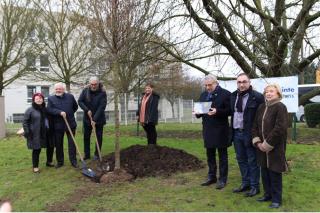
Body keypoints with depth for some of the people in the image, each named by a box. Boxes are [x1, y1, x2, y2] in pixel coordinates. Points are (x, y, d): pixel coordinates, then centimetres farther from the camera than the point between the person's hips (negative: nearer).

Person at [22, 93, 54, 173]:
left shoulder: (45, 109, 9)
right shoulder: (30, 110, -6)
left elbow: (49, 119, 17)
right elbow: (25, 122, -5)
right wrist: (27, 132, -12)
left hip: (46, 133, 5)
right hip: (35, 134, -5)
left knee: (50, 147, 12)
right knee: (36, 150, 0)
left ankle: (49, 162, 33)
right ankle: (35, 166, 15)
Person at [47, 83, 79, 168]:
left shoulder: (70, 96, 4)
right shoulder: (51, 98, 2)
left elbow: (75, 107, 16)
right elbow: (49, 109, -10)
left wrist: (69, 114, 9)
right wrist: (60, 112, -22)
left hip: (70, 123, 0)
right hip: (58, 125, 0)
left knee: (72, 143, 4)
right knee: (58, 144, 9)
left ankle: (73, 161, 12)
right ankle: (60, 161, 22)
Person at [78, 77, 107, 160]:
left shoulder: (102, 93, -16)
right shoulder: (85, 90, -6)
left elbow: (102, 107, -21)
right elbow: (79, 101, -4)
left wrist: (95, 119, -24)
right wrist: (87, 110, -19)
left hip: (99, 119, -3)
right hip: (87, 118, 3)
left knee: (99, 137, 4)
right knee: (86, 136, 9)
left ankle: (97, 154, 17)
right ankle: (87, 155, 20)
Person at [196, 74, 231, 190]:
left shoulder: (225, 94, -7)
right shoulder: (203, 95, 13)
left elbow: (229, 110, -12)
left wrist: (217, 112, -25)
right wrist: (198, 112, -7)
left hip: (220, 130, -6)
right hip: (207, 129, 6)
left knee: (222, 155, 5)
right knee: (210, 155, 14)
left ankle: (222, 179, 14)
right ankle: (211, 177, 27)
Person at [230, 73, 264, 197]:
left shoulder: (257, 97, -12)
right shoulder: (234, 96, 9)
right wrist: (232, 130, 10)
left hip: (249, 134, -7)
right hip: (236, 133, 7)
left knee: (252, 161, 5)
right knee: (241, 160, 17)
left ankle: (254, 186, 19)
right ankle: (245, 183, 32)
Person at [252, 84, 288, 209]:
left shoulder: (280, 107, -12)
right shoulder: (261, 108, 10)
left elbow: (280, 129, -20)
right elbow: (255, 126, 11)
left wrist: (267, 144, -17)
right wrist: (257, 142, -3)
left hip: (275, 148, -7)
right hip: (262, 147, 7)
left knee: (274, 174, 2)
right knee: (264, 172, 15)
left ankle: (276, 199, 16)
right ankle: (268, 194, 31)